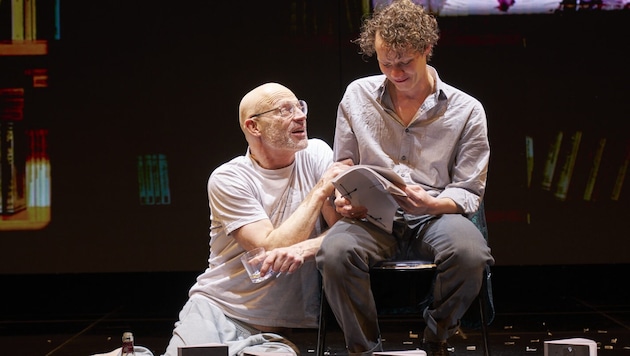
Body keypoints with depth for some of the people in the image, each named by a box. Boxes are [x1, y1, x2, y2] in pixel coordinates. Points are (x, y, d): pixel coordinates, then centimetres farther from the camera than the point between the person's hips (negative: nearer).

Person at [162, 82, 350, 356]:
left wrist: (304, 249, -25)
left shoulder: (316, 155, 2)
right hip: (217, 310, -2)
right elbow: (271, 249, -16)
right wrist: (321, 190, -11)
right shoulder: (227, 179, -7)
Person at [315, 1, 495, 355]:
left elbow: (469, 191, 3)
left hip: (435, 216, -1)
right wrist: (346, 199, -6)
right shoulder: (357, 96, 9)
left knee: (470, 254, -35)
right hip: (374, 217, 1)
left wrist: (431, 204, -18)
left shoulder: (466, 110, 4)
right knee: (335, 252, -34)